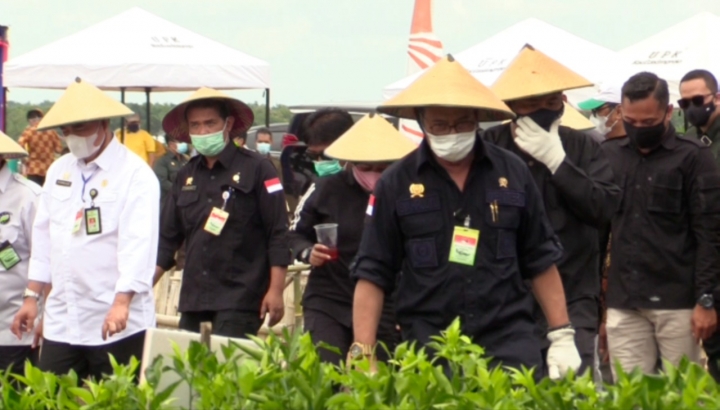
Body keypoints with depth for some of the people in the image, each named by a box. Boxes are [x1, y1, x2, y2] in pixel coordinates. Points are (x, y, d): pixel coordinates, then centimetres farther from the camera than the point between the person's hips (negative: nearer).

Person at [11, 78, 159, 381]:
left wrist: (121, 303, -27)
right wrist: (32, 296, 13)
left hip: (116, 323, -6)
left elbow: (138, 243, -17)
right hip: (61, 321, 6)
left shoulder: (136, 174, -6)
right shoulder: (58, 171, 14)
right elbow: (43, 236, 18)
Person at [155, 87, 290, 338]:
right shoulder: (186, 176, 13)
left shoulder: (256, 169, -3)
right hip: (193, 298, 6)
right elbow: (167, 237, 16)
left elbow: (278, 235, -6)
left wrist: (275, 291, -12)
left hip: (239, 300, -6)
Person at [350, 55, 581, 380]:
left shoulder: (512, 173, 6)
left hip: (509, 343, 1)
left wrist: (562, 336, 7)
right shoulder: (396, 183, 2)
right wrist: (362, 353, -6)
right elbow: (373, 275, 2)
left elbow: (541, 261, 12)